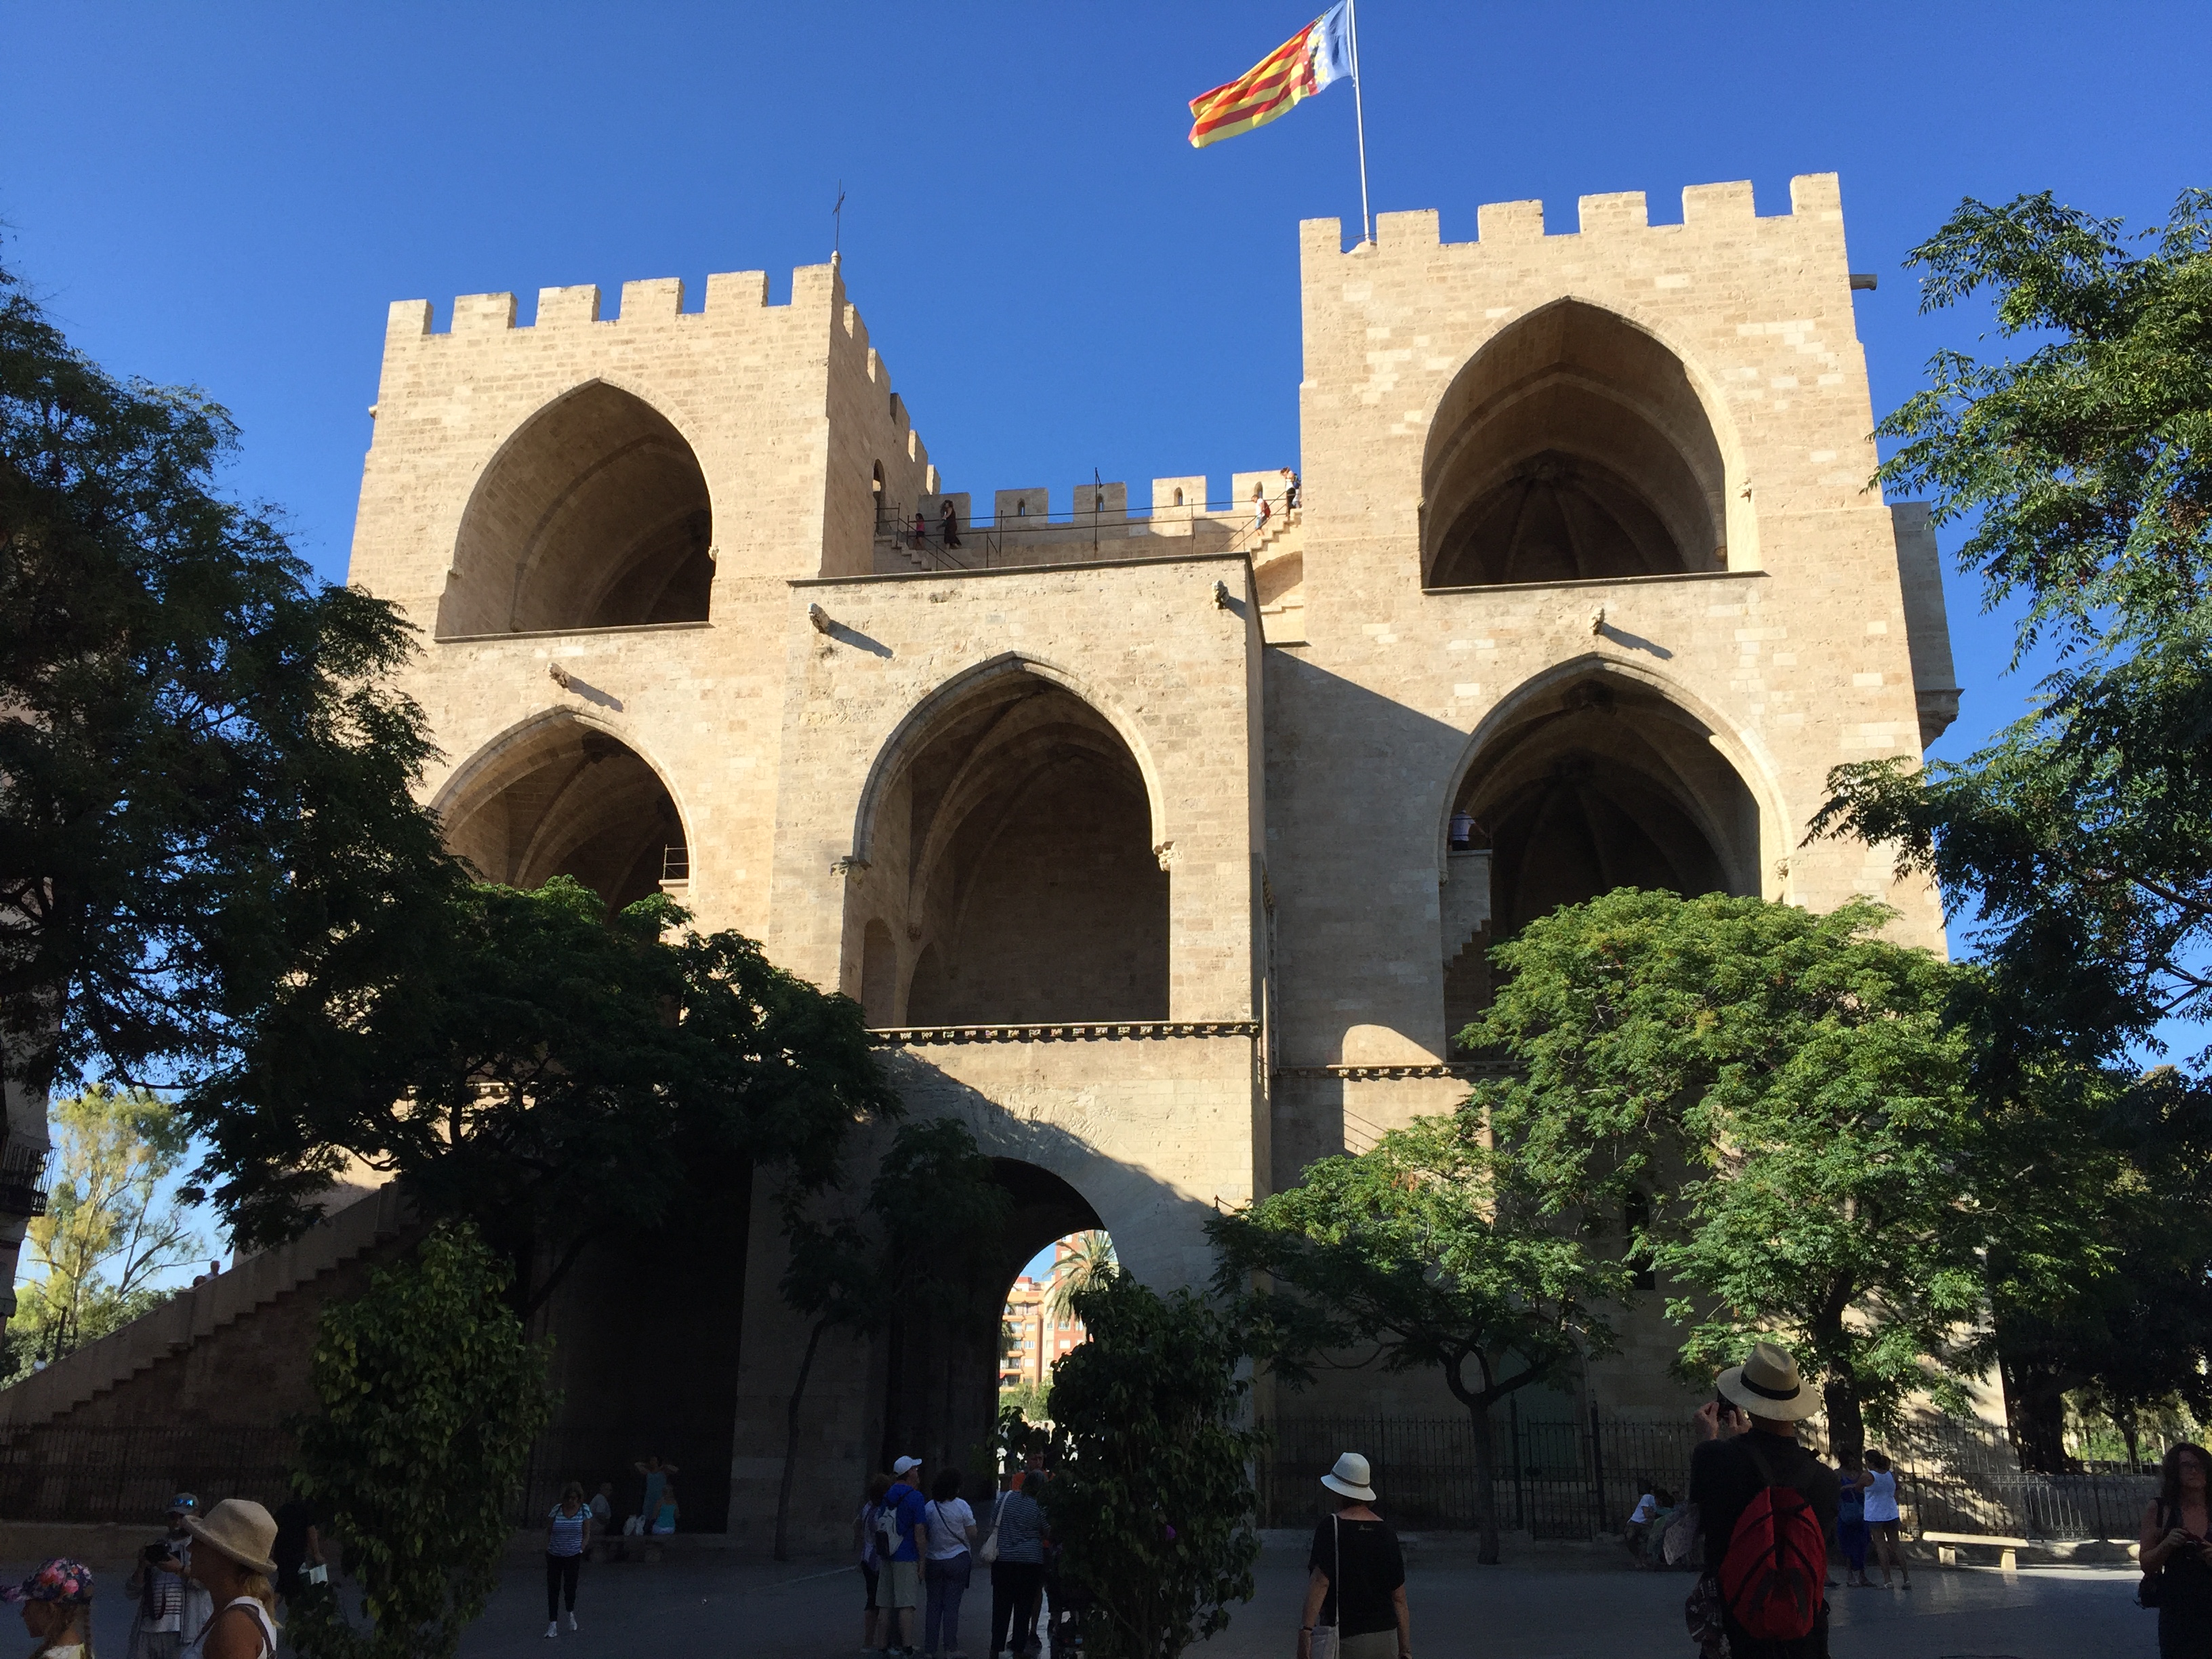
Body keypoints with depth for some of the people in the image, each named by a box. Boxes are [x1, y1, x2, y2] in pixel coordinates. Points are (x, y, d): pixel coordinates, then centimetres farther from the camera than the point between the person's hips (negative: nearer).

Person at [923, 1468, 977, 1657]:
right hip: (958, 1560, -2)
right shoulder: (961, 1506, -9)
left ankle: (930, 1647, 10)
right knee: (952, 1605, 1)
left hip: (933, 1561, 2)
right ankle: (950, 1647, 1)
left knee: (933, 1605, 9)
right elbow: (972, 1534, -9)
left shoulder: (929, 1507, -2)